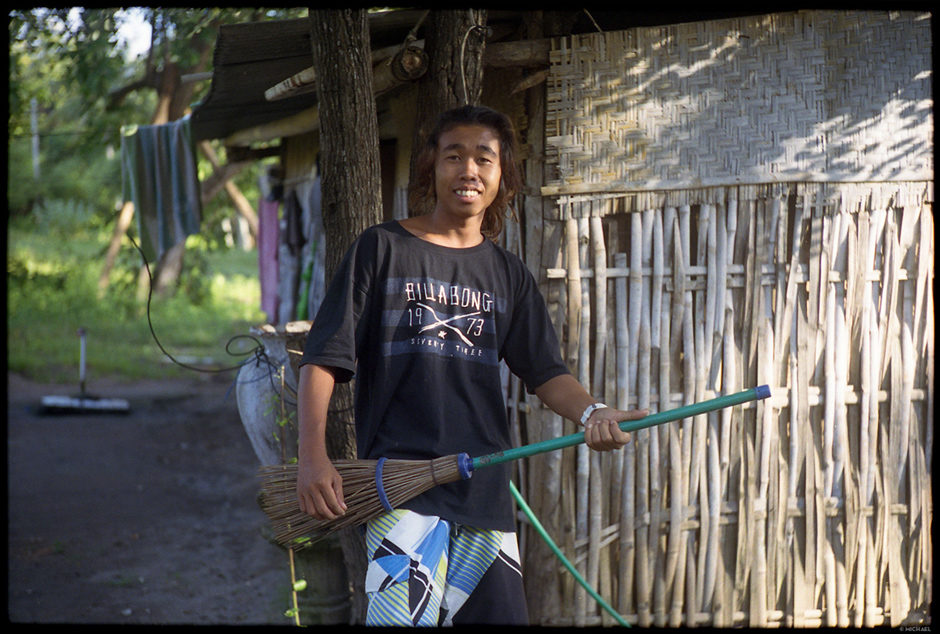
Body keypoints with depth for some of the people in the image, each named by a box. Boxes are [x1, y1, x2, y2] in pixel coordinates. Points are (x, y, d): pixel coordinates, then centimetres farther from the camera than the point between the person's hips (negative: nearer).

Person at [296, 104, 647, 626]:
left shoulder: (509, 275, 17)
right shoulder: (382, 249, 4)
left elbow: (545, 372, 11)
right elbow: (323, 359, 0)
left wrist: (590, 411, -11)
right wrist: (312, 457, -12)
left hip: (486, 489, 5)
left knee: (501, 614, 3)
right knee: (403, 616, -19)